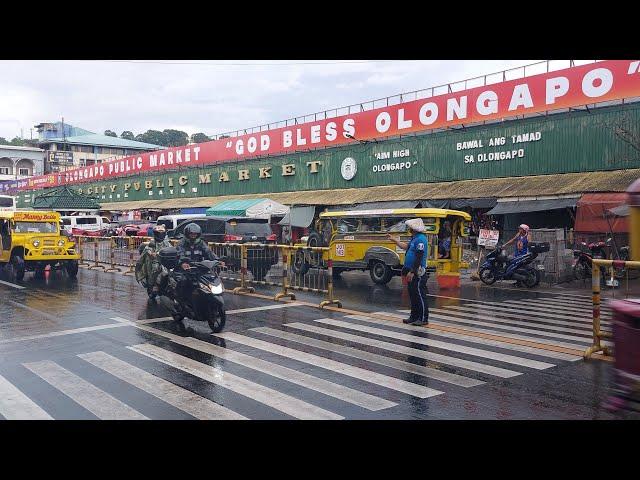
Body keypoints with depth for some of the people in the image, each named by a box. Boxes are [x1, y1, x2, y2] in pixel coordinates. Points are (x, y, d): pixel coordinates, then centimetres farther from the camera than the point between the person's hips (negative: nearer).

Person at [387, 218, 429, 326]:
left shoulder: (420, 239, -18)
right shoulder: (414, 238, 14)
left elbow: (419, 257, -22)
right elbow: (406, 246, 29)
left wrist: (412, 272, -22)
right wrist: (393, 239, 29)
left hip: (418, 273, -10)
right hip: (412, 272, 10)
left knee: (420, 295, -5)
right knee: (413, 295, 15)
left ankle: (423, 319, 0)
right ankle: (414, 316, 24)